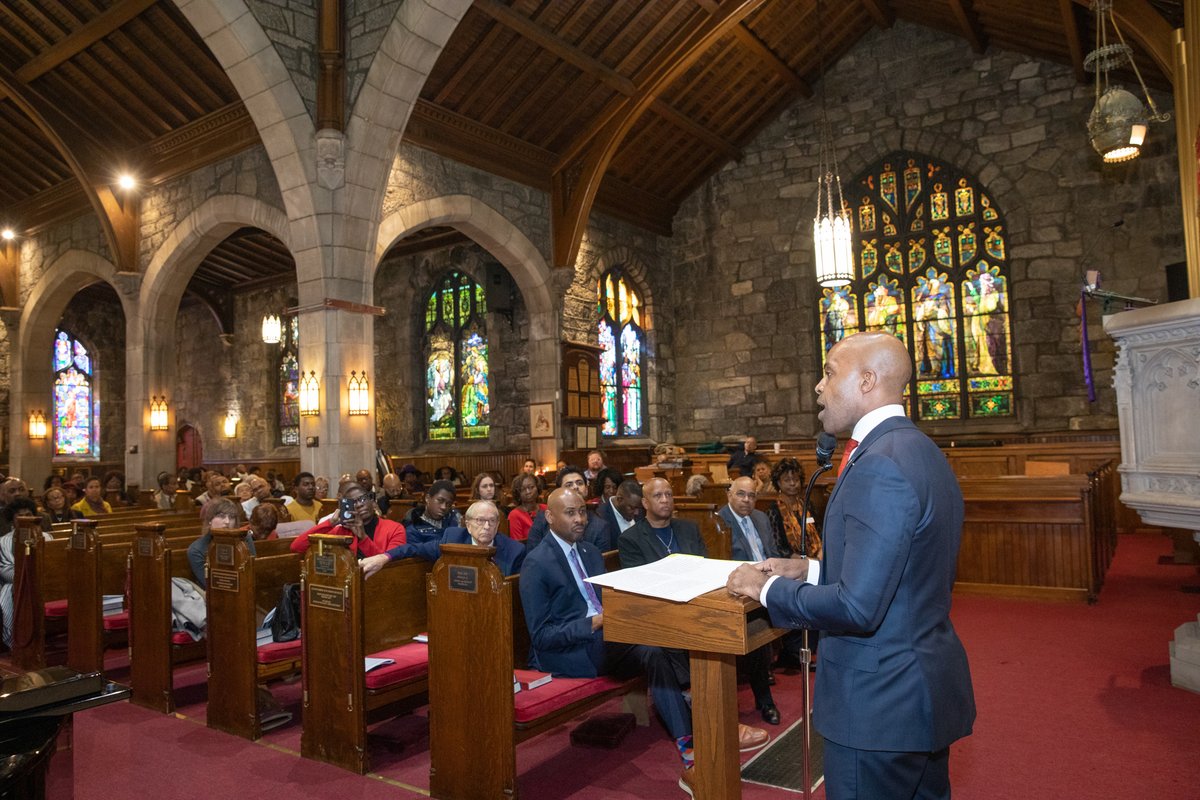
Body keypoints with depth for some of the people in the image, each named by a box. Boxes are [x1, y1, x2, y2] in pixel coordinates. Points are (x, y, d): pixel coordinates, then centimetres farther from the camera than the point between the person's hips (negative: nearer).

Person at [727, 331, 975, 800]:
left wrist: (767, 588, -14)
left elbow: (857, 607, -27)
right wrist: (810, 570, 7)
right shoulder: (917, 451, 7)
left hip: (880, 704, -9)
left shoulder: (879, 466, -25)